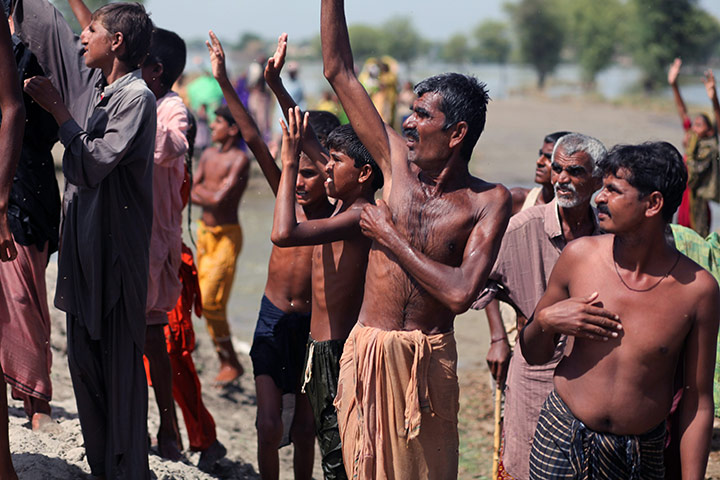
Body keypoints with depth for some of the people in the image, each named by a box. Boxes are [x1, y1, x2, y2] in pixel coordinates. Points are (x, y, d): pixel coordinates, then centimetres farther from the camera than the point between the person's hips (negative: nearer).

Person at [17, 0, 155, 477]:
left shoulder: (137, 98, -14)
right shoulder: (92, 81, 9)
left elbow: (93, 165, -20)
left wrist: (57, 109, -15)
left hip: (116, 250, -8)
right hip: (83, 246, 8)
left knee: (120, 366, -3)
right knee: (84, 361, 13)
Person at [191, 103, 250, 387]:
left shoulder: (240, 160, -13)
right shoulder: (208, 155, 11)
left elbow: (219, 199, -20)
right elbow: (190, 193, 6)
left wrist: (200, 192, -5)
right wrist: (212, 193, -12)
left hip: (227, 236, -8)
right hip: (205, 233, 8)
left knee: (209, 301, -13)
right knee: (208, 303, 8)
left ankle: (232, 362, -1)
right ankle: (226, 364, 16)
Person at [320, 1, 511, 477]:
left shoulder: (489, 201, -9)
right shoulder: (398, 162, 0)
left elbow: (460, 293, -22)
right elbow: (340, 71, 3)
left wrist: (390, 237, -14)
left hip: (429, 359, -2)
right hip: (367, 349, 3)